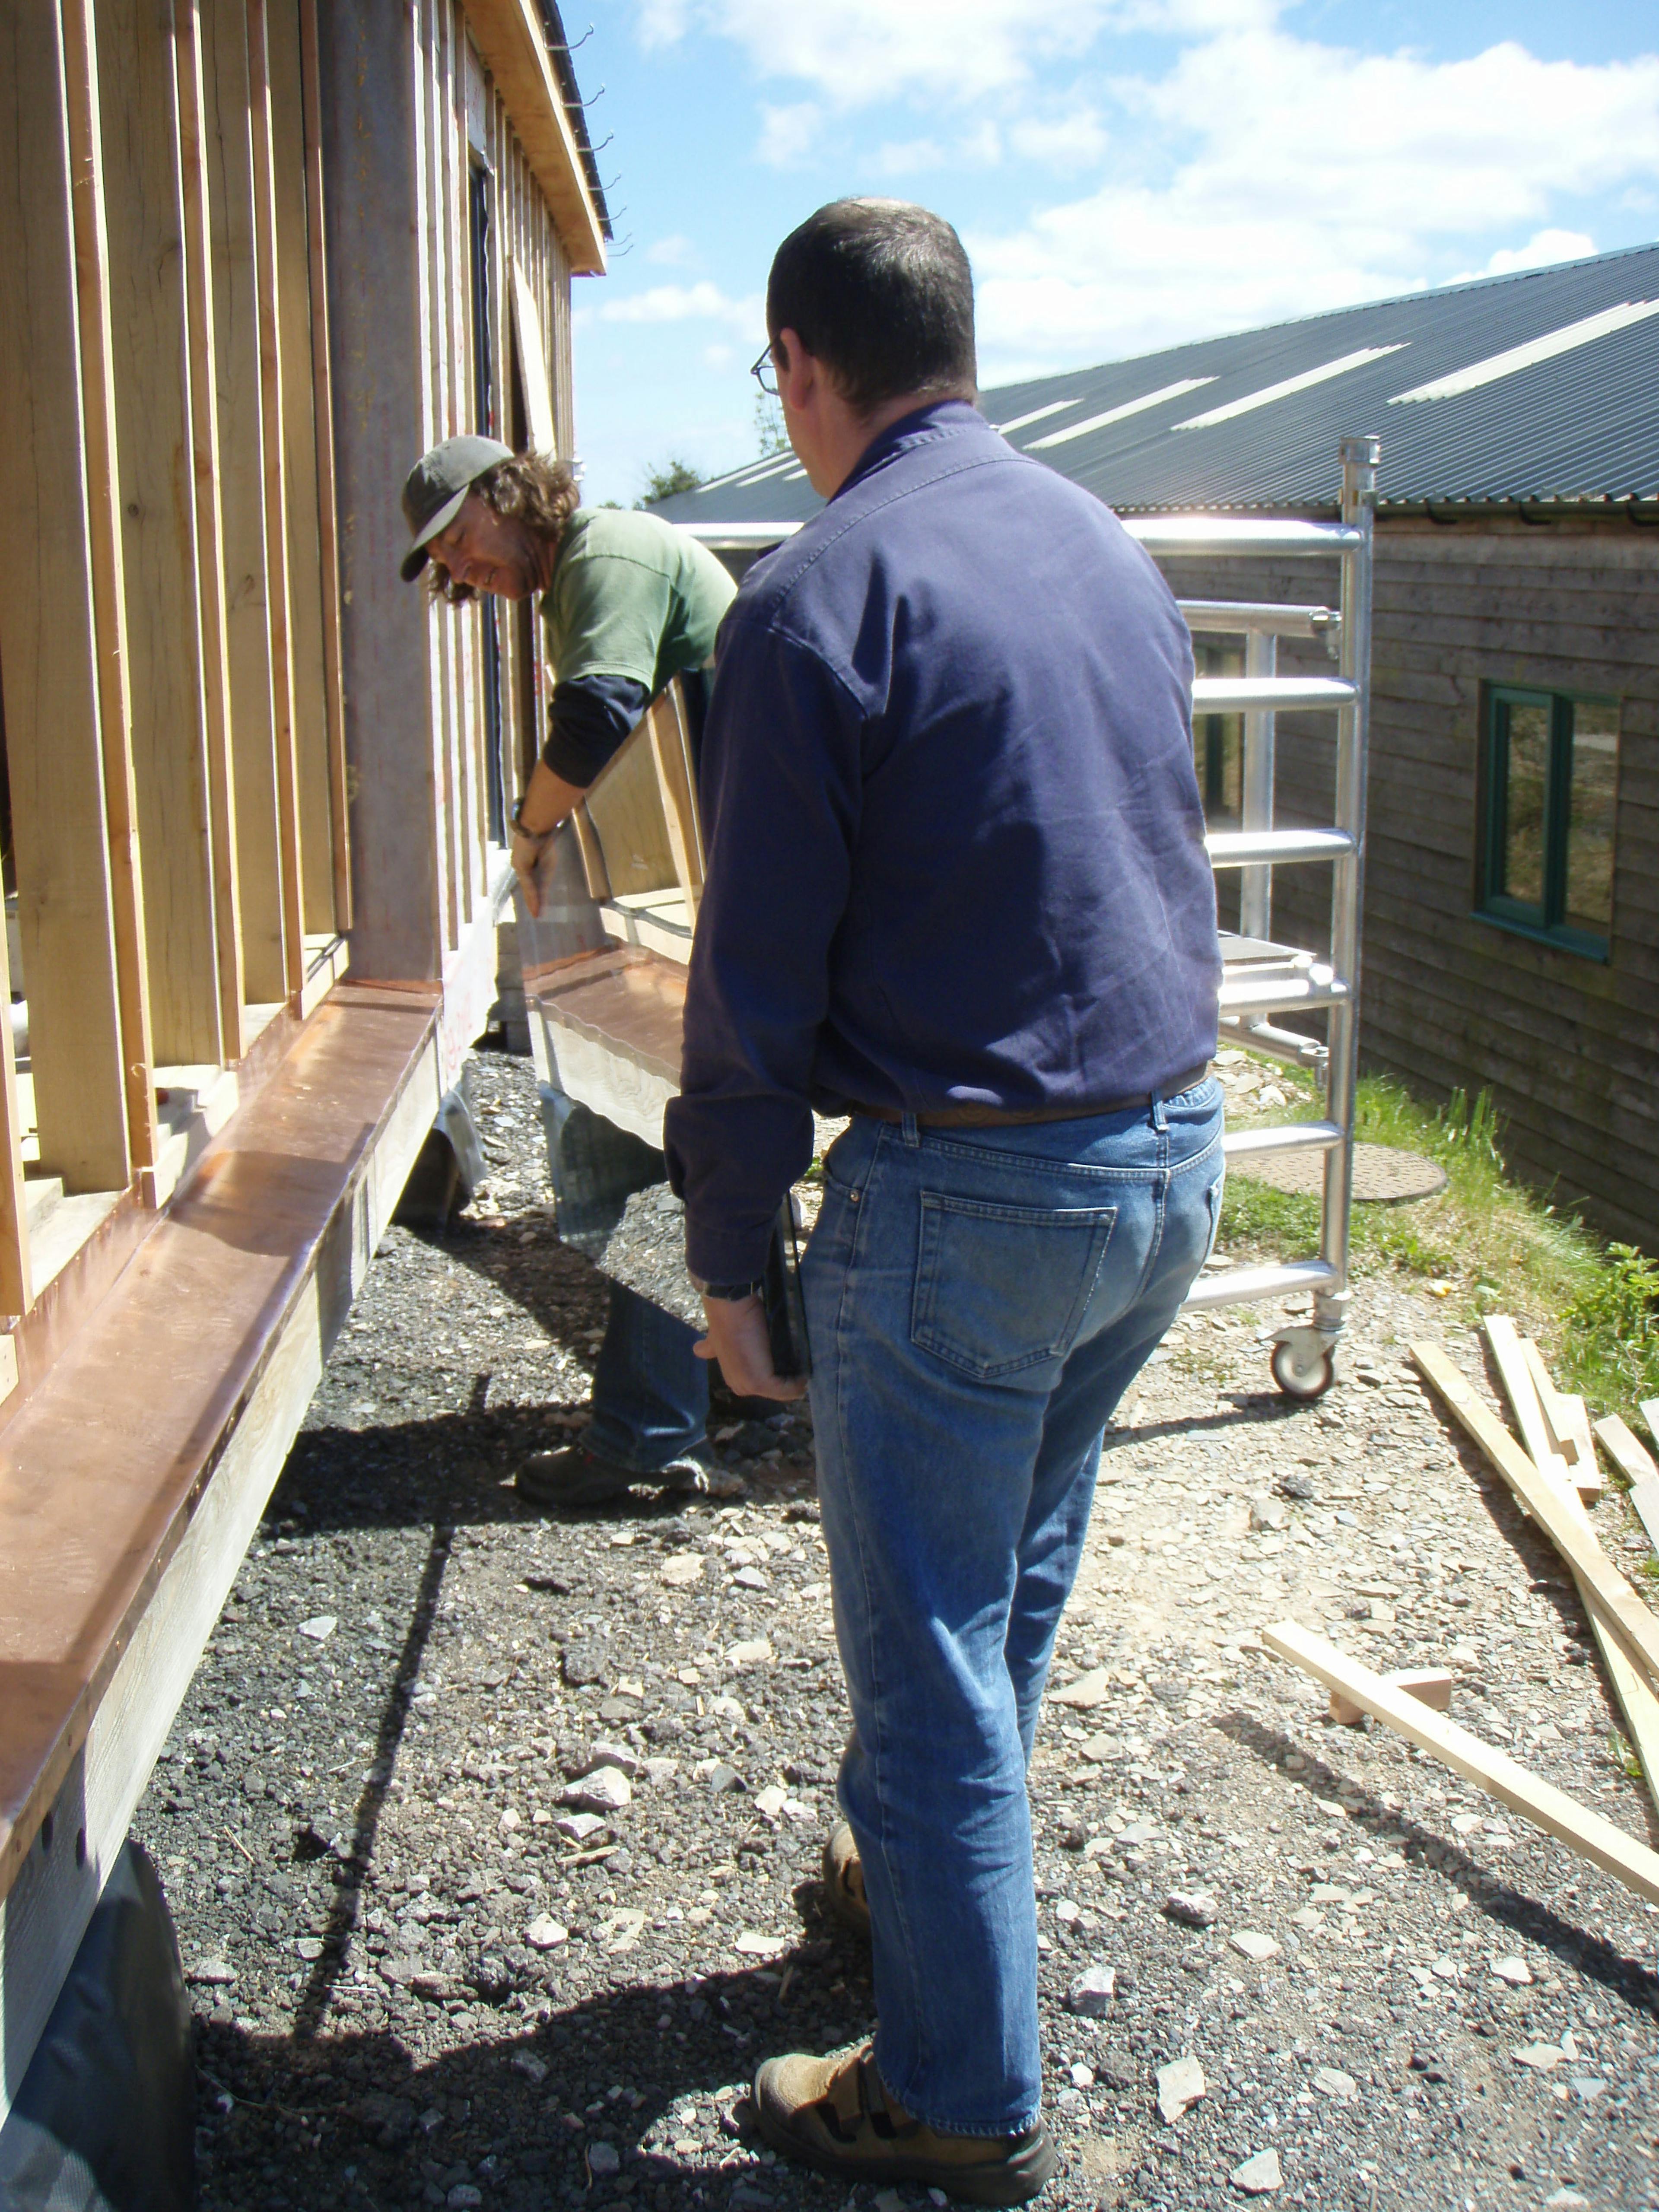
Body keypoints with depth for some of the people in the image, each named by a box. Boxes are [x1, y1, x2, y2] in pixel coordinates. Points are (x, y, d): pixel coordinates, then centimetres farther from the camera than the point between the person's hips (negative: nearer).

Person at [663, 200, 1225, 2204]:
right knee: (1019, 1569, 24)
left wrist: (728, 1254, -4)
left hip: (971, 1189, -8)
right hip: (1173, 1153, 8)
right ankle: (918, 1859, 45)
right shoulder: (1110, 545, 9)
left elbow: (758, 977, -14)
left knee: (929, 1643, 6)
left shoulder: (814, 597, -14)